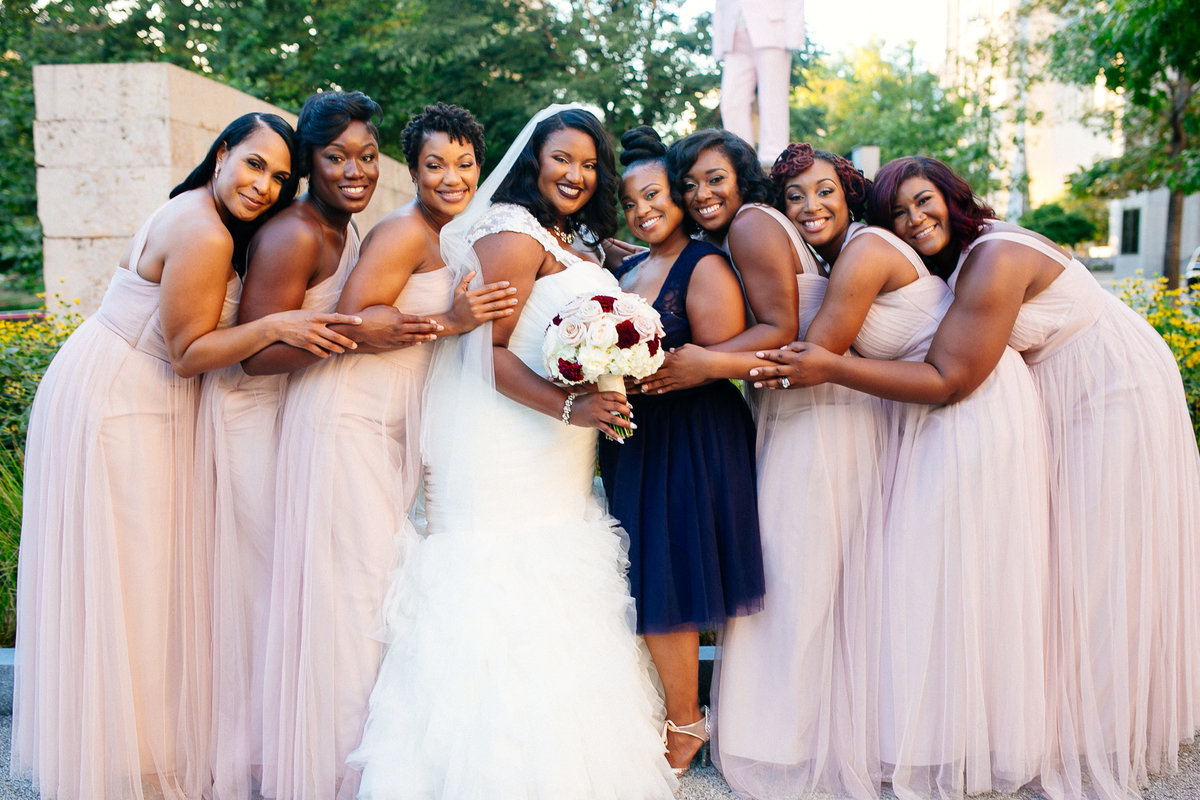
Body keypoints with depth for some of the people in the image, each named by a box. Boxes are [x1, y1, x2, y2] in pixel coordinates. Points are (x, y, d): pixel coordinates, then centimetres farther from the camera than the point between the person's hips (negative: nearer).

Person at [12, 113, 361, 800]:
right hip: (117, 408, -10)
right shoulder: (205, 236, -22)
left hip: (136, 402, 10)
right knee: (125, 577, -1)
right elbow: (188, 353, -20)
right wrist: (274, 326, -30)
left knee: (143, 573, 15)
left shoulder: (201, 216, 8)